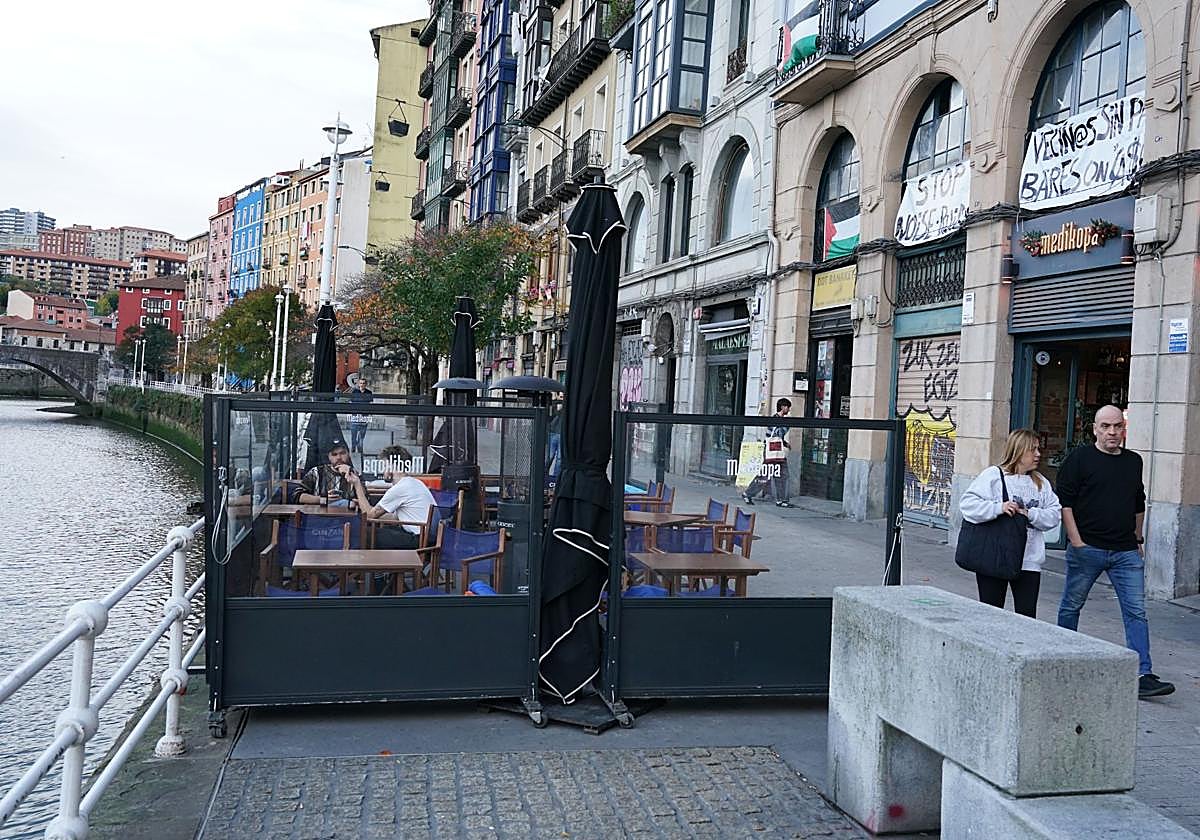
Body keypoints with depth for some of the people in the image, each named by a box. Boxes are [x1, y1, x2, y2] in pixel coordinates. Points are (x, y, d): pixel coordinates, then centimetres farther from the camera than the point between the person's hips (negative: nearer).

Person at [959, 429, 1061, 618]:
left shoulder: (1041, 482, 12)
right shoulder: (993, 475, -4)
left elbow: (1055, 514, 5)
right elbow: (967, 503, -12)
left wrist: (1030, 515, -11)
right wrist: (999, 508, -21)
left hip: (1029, 562, 4)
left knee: (1027, 618, 4)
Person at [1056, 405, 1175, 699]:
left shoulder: (1134, 461, 12)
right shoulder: (1079, 458, -4)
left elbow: (1139, 504, 23)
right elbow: (1064, 501, -7)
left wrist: (1138, 539, 21)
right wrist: (1076, 541, -12)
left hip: (1126, 552, 4)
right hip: (1086, 548, -4)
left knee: (1136, 612, -2)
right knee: (1071, 605, 8)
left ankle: (1142, 676, -2)